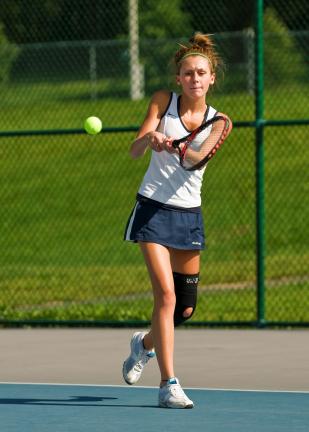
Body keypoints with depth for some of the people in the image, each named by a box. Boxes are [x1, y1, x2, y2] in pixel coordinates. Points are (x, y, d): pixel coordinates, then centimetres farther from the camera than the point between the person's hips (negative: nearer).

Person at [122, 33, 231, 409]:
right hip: (153, 208, -3)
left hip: (189, 213, 3)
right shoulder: (163, 101, -2)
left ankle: (146, 343, 40)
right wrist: (150, 138, -31)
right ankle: (168, 385, -16)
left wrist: (199, 151, -41)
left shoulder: (215, 120, 0)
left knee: (185, 308, 7)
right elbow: (134, 151, -9)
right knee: (166, 294, -17)